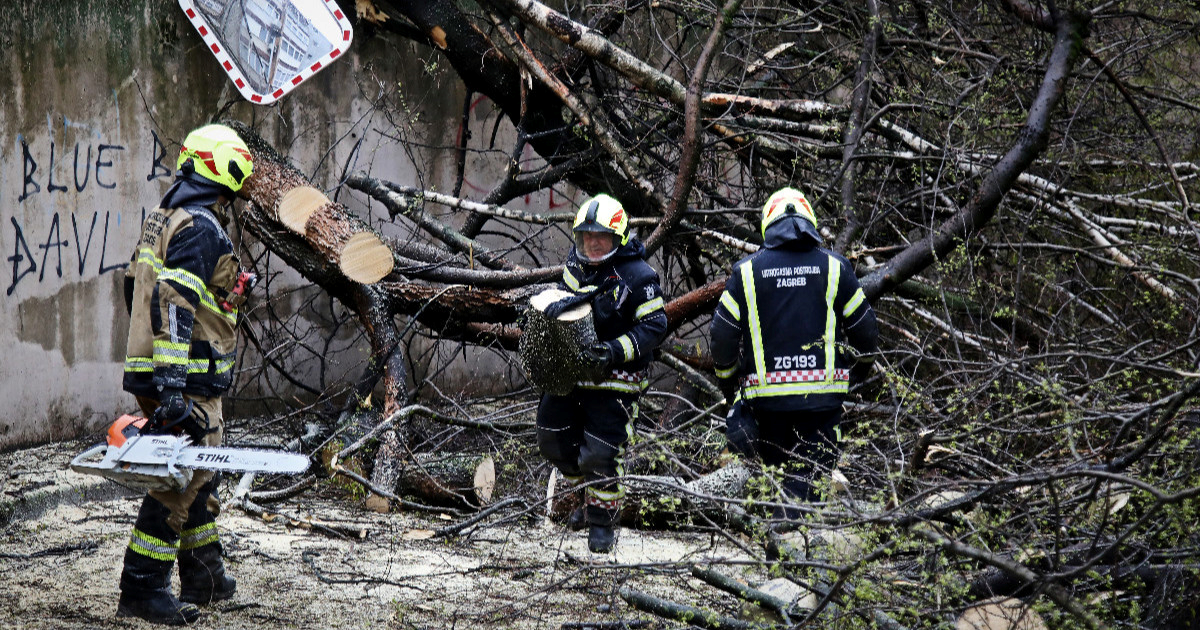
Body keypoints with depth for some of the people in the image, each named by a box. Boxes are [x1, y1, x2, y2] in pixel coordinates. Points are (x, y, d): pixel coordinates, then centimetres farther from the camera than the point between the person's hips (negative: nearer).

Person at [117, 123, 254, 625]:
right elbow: (174, 304, -25)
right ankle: (141, 590, -4)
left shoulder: (161, 219, 15)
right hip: (188, 384, -10)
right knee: (179, 480, -6)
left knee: (198, 477, 19)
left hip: (153, 373, 10)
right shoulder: (201, 229, -16)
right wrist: (172, 386, -29)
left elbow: (137, 289, 23)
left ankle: (204, 579, 27)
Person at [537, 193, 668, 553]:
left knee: (602, 452, -7)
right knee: (553, 439, 12)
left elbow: (654, 327, -16)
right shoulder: (575, 266, 5)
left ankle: (603, 522, 14)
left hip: (614, 379, -7)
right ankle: (588, 494, 36)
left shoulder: (637, 276, -15)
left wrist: (616, 351, -28)